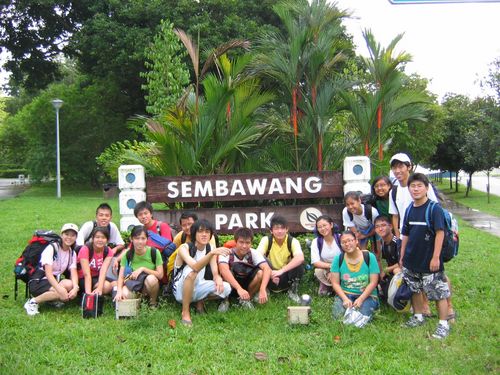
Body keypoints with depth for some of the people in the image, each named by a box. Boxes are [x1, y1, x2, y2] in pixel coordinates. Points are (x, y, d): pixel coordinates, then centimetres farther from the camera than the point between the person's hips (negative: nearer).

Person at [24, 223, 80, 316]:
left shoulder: (72, 253, 5)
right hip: (39, 282, -5)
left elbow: (74, 273, -8)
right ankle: (33, 302, -15)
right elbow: (48, 273, -25)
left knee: (70, 285, -29)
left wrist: (75, 287, -30)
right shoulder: (51, 248, -14)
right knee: (63, 295, -32)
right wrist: (60, 289, -40)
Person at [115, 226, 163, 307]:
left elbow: (160, 275, -12)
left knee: (151, 279, -36)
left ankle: (153, 302, -7)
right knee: (124, 294, -32)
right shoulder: (127, 255, -6)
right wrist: (119, 291, -29)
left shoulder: (154, 252, -12)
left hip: (150, 286, -1)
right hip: (133, 285, 1)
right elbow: (121, 276, -10)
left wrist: (143, 269, -22)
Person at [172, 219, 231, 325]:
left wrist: (218, 279, -34)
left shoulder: (210, 249, -3)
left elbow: (215, 273, -10)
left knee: (226, 288, -18)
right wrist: (212, 253, -53)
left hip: (198, 288, 5)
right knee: (191, 272, -37)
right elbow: (195, 267, -39)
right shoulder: (184, 248, -20)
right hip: (181, 291, -5)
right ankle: (185, 312, -24)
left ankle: (200, 301, 8)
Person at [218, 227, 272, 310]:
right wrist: (239, 288, -56)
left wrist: (262, 289, -48)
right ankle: (225, 300, -9)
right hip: (230, 287, -2)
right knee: (228, 272, -33)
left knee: (260, 273, -26)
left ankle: (246, 299, -3)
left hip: (248, 286, 2)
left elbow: (267, 269, -31)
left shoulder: (254, 253, -16)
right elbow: (223, 270, -43)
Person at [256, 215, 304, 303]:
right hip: (271, 277, 0)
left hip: (287, 277, 0)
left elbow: (300, 258, -31)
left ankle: (293, 291, -6)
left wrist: (281, 271, -39)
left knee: (299, 263, -26)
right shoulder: (266, 240, -11)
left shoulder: (293, 241, -12)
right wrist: (271, 273, -38)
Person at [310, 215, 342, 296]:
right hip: (325, 270, 1)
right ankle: (325, 286, 2)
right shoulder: (316, 242, -10)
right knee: (318, 271, -32)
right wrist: (331, 266, -31)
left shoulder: (340, 238, -14)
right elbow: (315, 262, -18)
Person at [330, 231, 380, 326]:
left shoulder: (369, 257, -6)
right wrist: (345, 299, -17)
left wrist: (361, 299, -18)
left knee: (362, 317, -28)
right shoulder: (338, 259, -2)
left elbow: (373, 282, -8)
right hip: (345, 294, 1)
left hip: (367, 295, -1)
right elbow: (335, 283, -2)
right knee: (339, 315, -26)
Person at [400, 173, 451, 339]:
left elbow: (440, 233, -16)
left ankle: (443, 324, 11)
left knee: (439, 293, 0)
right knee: (415, 290, 19)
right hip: (412, 261, 7)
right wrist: (402, 256, 13)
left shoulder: (434, 208, -13)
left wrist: (436, 257, -18)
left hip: (429, 262, -6)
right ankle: (418, 316, 36)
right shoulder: (410, 210, 6)